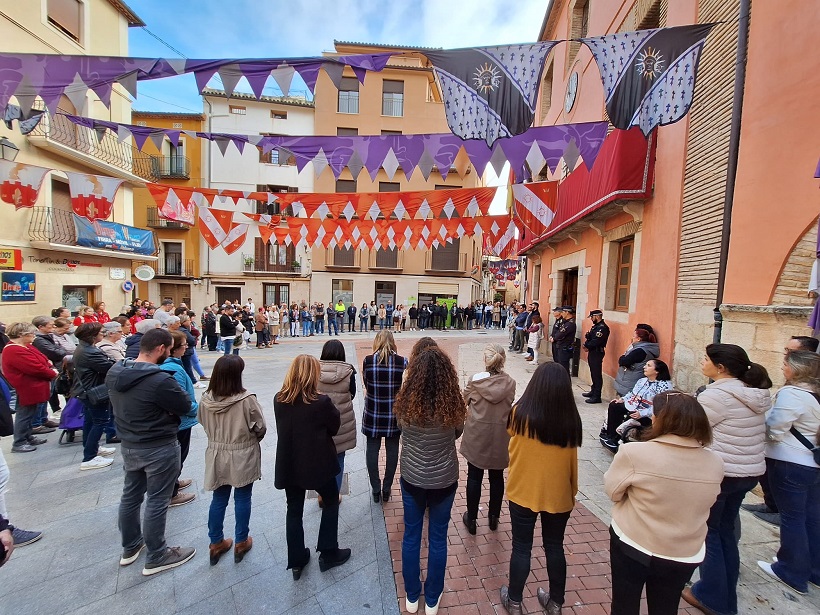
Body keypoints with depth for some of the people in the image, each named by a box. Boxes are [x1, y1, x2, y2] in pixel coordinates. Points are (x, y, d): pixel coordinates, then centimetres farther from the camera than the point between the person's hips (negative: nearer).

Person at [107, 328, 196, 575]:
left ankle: (130, 548, 44)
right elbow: (185, 406, -20)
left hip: (129, 445, 8)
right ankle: (156, 557, 26)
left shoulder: (114, 372, -5)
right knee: (157, 502, 8)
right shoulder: (160, 380, -31)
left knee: (130, 495, 23)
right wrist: (174, 386, -6)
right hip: (159, 448, -8)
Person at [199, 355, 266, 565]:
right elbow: (260, 428, -15)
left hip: (217, 456, 4)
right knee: (242, 499, 14)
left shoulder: (206, 399, -13)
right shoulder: (247, 399, -26)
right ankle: (241, 543, 30)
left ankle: (216, 544, 35)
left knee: (218, 499, 20)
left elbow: (205, 425, 3)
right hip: (243, 457, -4)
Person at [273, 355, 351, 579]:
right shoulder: (321, 402, -24)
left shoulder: (279, 400, -10)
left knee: (294, 511, 20)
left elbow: (283, 428, 6)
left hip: (289, 464, 4)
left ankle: (296, 561, 33)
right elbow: (334, 427, -8)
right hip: (318, 464, -4)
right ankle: (328, 554, 29)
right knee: (331, 501, 20)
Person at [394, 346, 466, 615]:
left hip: (412, 478, 1)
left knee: (411, 536, 21)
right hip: (444, 480, 0)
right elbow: (457, 434, -2)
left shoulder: (405, 403, -20)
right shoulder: (452, 404, -21)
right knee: (438, 539, 20)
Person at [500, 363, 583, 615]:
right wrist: (573, 491, 13)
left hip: (523, 492, -2)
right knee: (555, 547, 22)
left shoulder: (521, 413, -20)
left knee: (521, 548, 16)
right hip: (558, 495, 2)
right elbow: (572, 460, -2)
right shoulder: (571, 419, -13)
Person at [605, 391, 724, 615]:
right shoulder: (715, 463, -11)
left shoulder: (634, 452, -27)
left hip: (632, 546, -4)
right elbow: (704, 502, 5)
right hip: (685, 555, 4)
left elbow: (613, 492, -12)